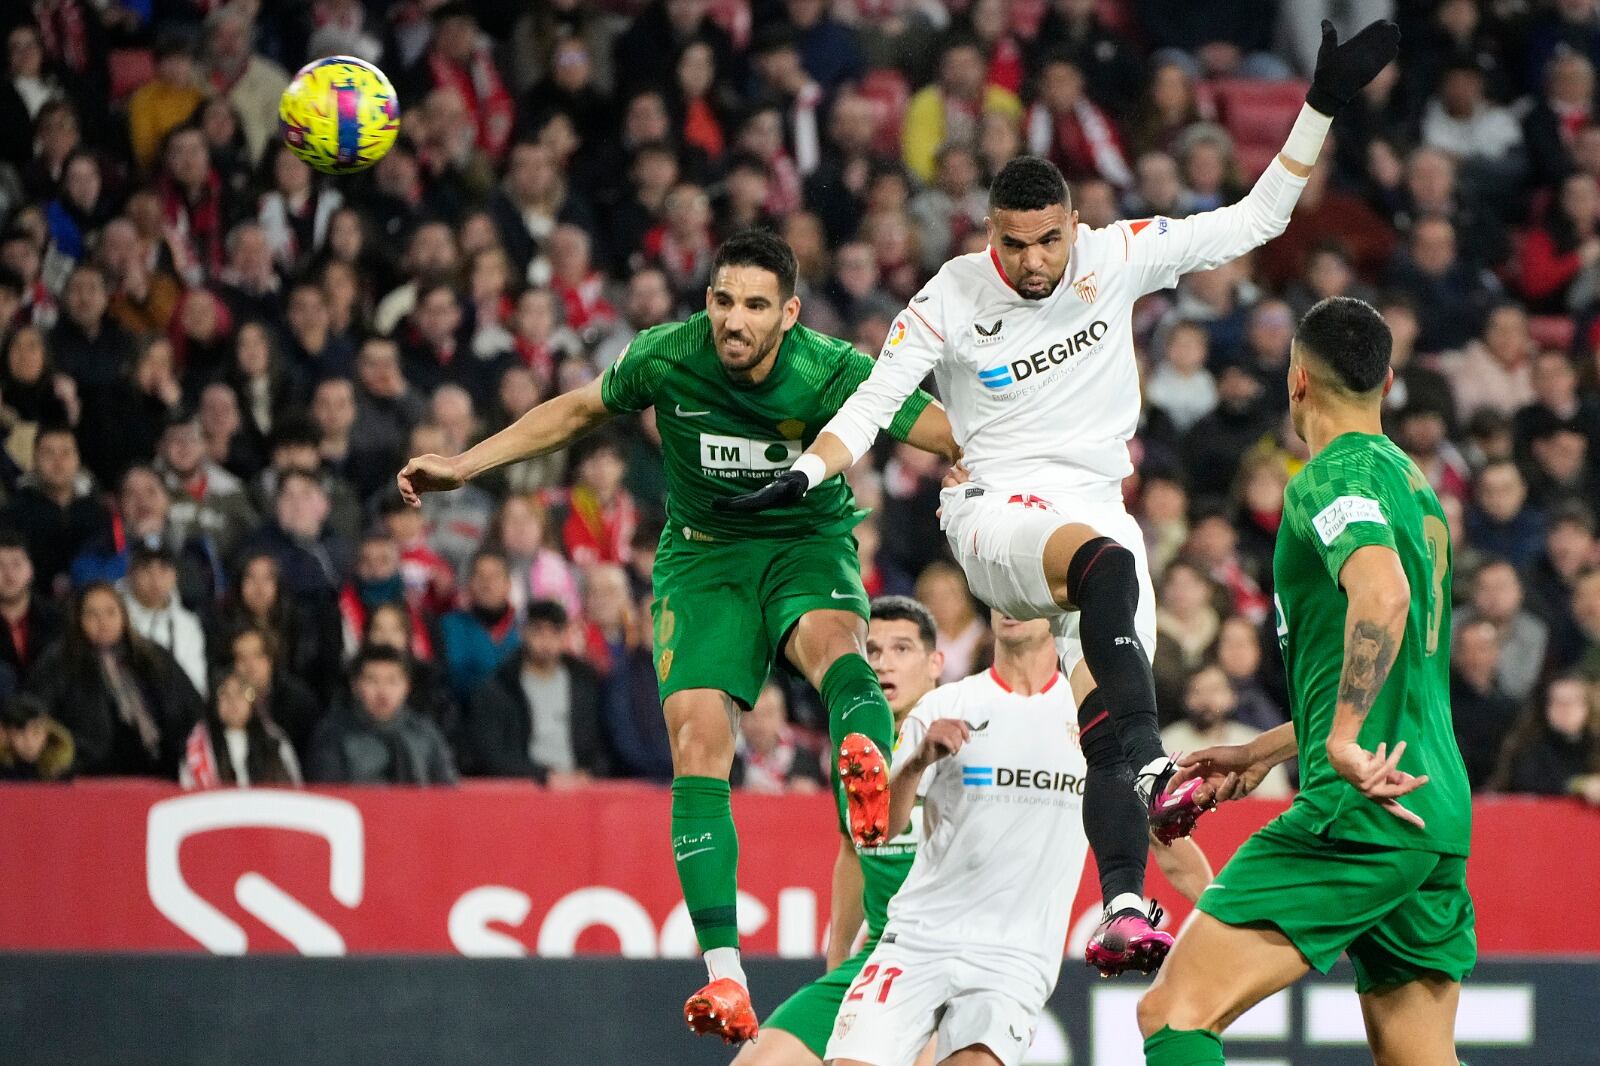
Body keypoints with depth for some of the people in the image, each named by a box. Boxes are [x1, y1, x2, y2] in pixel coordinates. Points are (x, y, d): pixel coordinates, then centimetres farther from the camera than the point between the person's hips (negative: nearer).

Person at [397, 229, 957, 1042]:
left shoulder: (831, 373, -21)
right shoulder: (665, 357, -14)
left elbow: (945, 432, -17)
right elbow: (580, 410, 6)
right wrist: (462, 467, 9)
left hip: (807, 543, -1)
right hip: (703, 553, 1)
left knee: (831, 640, -37)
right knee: (696, 734, -15)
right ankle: (725, 977, -19)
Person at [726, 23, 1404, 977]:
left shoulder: (1116, 257, 0)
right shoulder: (953, 299, -5)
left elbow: (1256, 220, 2)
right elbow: (873, 404, -2)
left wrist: (1322, 107, -5)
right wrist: (802, 476, -18)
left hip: (1097, 505, 4)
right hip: (998, 511, -4)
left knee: (1109, 723, -7)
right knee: (1107, 563, -37)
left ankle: (1124, 906, -9)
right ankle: (1154, 771, -49)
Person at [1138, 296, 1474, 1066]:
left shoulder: (1333, 476, -6)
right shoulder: (1415, 486, 21)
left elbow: (1384, 593, -28)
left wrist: (1344, 740, -32)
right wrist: (1264, 752, 37)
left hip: (1363, 809, -9)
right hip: (1440, 813, 9)